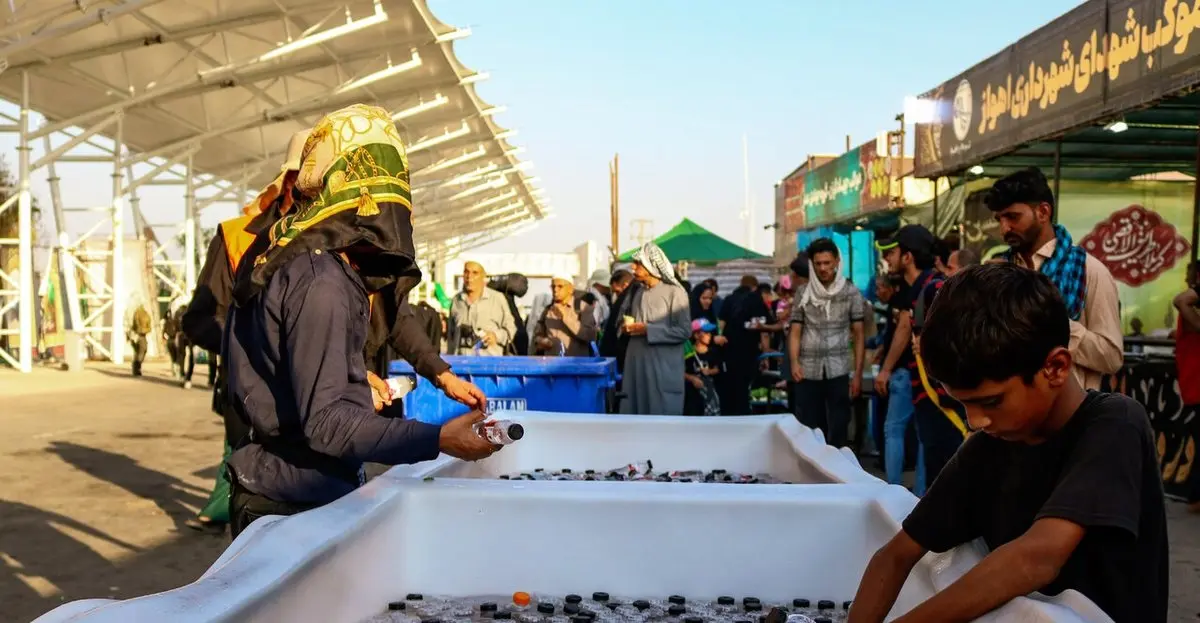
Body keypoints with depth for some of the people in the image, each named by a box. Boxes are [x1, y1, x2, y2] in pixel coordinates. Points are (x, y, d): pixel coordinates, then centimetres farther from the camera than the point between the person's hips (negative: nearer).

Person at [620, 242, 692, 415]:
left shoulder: (674, 292, -7)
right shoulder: (638, 293, 15)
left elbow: (684, 331, -13)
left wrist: (648, 329, -16)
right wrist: (628, 328, 6)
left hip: (663, 368, -6)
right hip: (637, 365, 7)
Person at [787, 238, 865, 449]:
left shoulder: (851, 293, 2)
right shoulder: (803, 294, 7)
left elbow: (859, 335, 3)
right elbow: (795, 332, 7)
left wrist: (858, 373, -2)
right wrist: (794, 362, -9)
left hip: (839, 372, -1)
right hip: (808, 373, 2)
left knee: (838, 431, 2)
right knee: (808, 430, 6)